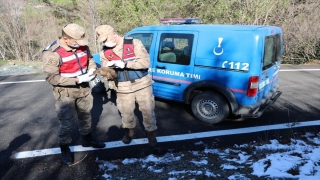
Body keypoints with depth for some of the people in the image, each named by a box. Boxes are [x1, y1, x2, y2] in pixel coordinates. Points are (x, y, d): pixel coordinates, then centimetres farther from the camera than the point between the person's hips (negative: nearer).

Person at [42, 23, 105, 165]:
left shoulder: (82, 46, -6)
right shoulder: (52, 53, -24)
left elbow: (89, 58, 12)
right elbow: (52, 78, -24)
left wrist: (92, 69, -10)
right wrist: (77, 80, -29)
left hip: (83, 89, 6)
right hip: (65, 93, -6)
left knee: (85, 116, 20)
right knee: (67, 123, -2)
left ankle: (87, 139, 42)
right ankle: (64, 149, 22)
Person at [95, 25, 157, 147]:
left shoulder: (134, 43, -13)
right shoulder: (105, 52, -1)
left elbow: (146, 62, -20)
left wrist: (124, 64, -28)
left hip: (142, 84, -2)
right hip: (123, 88, 3)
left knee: (148, 111, 7)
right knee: (126, 112, 14)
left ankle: (151, 134, 28)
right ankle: (129, 131, 42)